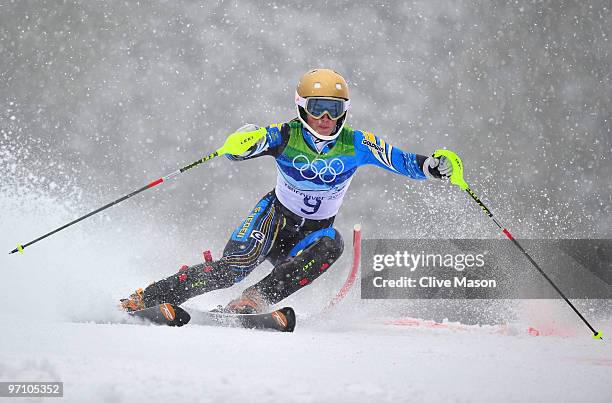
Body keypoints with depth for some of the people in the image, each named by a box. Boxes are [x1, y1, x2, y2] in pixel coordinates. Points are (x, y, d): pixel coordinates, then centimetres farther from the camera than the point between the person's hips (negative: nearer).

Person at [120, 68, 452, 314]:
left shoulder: (356, 144, -11)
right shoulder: (285, 136, -15)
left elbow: (402, 161, -12)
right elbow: (234, 152, -21)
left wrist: (431, 166, -32)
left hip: (313, 232, 2)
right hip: (275, 217, -2)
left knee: (331, 244, -33)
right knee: (235, 267, -27)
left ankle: (254, 300, -35)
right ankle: (148, 298, -20)